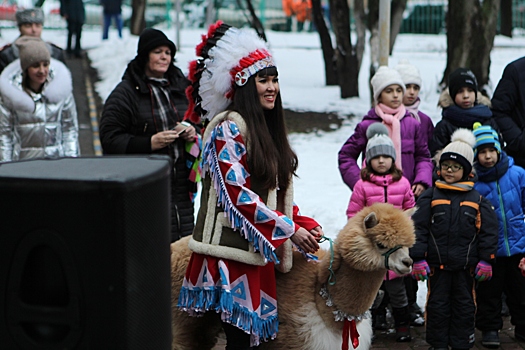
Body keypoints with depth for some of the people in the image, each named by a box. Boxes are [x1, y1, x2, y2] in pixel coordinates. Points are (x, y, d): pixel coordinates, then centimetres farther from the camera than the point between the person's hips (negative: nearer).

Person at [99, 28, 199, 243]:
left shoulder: (182, 86, 15)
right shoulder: (125, 93, -2)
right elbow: (110, 140, -7)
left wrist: (194, 133, 3)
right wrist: (149, 143, -18)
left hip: (182, 184, 5)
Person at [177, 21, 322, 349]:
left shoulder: (269, 129, 16)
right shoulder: (228, 127, -10)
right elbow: (238, 194, -16)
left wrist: (306, 224, 6)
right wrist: (290, 230, -13)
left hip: (262, 249, 8)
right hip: (232, 249, -8)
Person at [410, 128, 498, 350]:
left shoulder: (477, 199, 4)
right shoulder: (430, 197, 0)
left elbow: (488, 231, 4)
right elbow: (418, 228, -3)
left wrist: (486, 260, -1)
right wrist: (418, 258, -9)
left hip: (466, 265, 1)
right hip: (437, 263, -1)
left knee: (464, 305, 10)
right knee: (437, 304, 6)